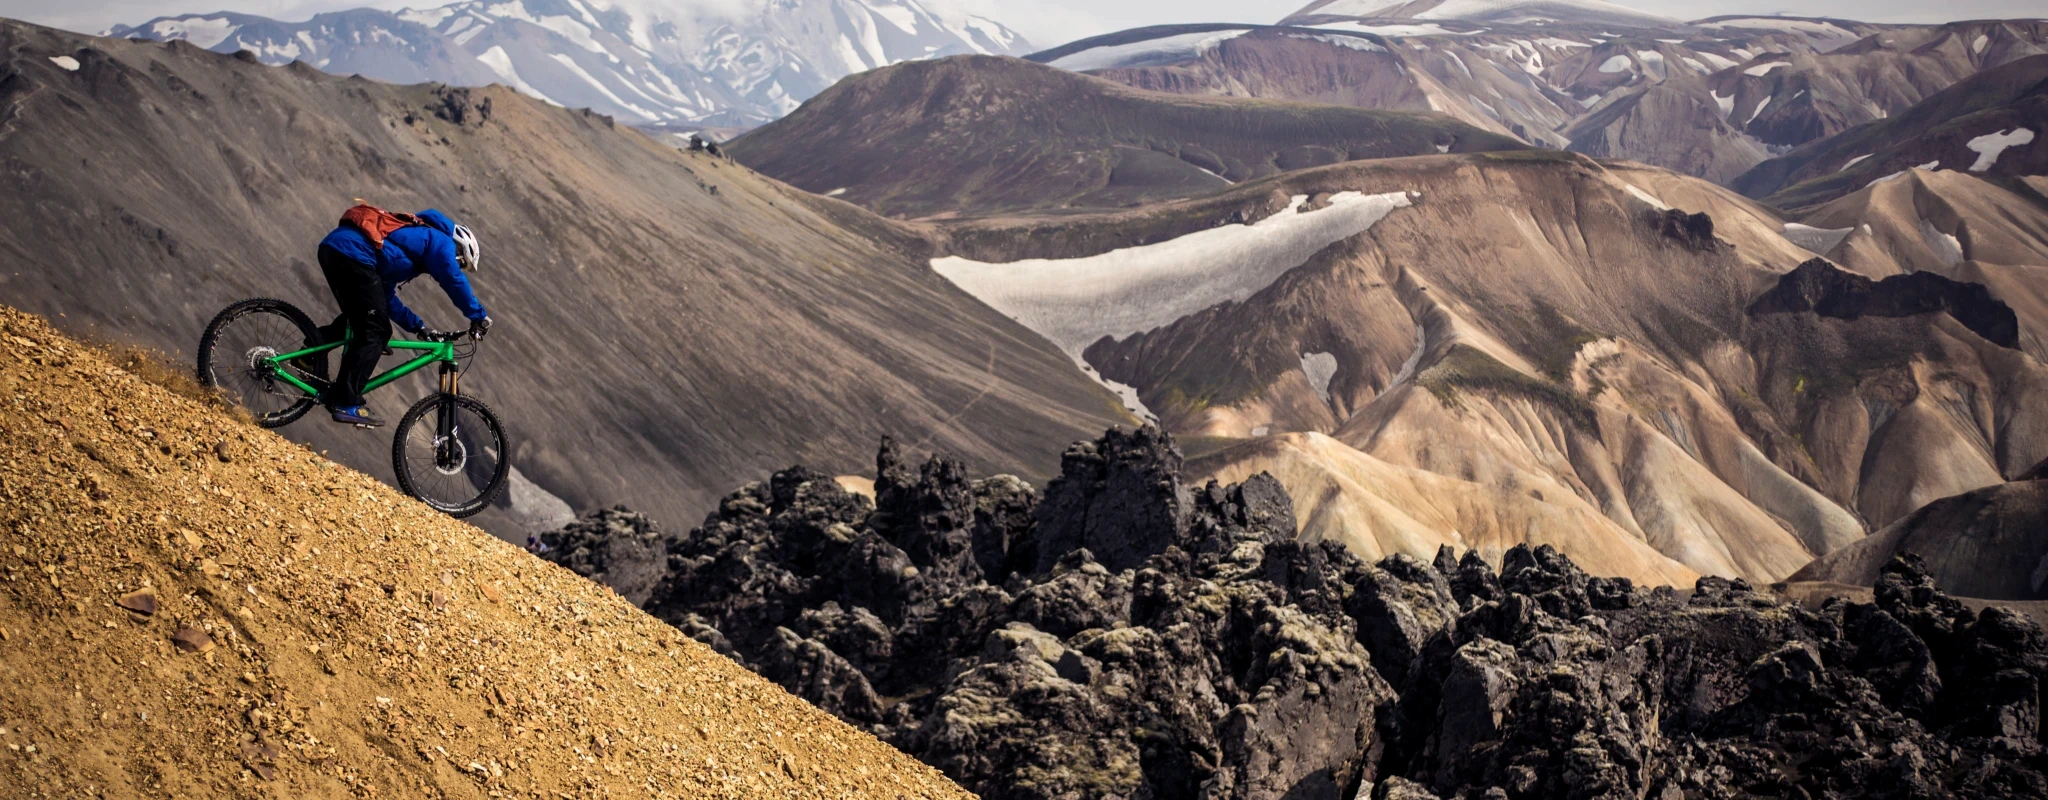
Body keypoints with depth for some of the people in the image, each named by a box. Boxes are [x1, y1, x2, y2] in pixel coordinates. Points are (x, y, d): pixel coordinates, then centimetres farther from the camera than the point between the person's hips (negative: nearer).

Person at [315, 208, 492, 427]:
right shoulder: (441, 240, 9)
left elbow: (386, 295, 33)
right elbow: (455, 281, -5)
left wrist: (417, 326, 31)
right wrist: (479, 317, 2)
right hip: (352, 254, -10)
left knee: (359, 321, 27)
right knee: (376, 332, -6)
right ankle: (346, 403, -9)